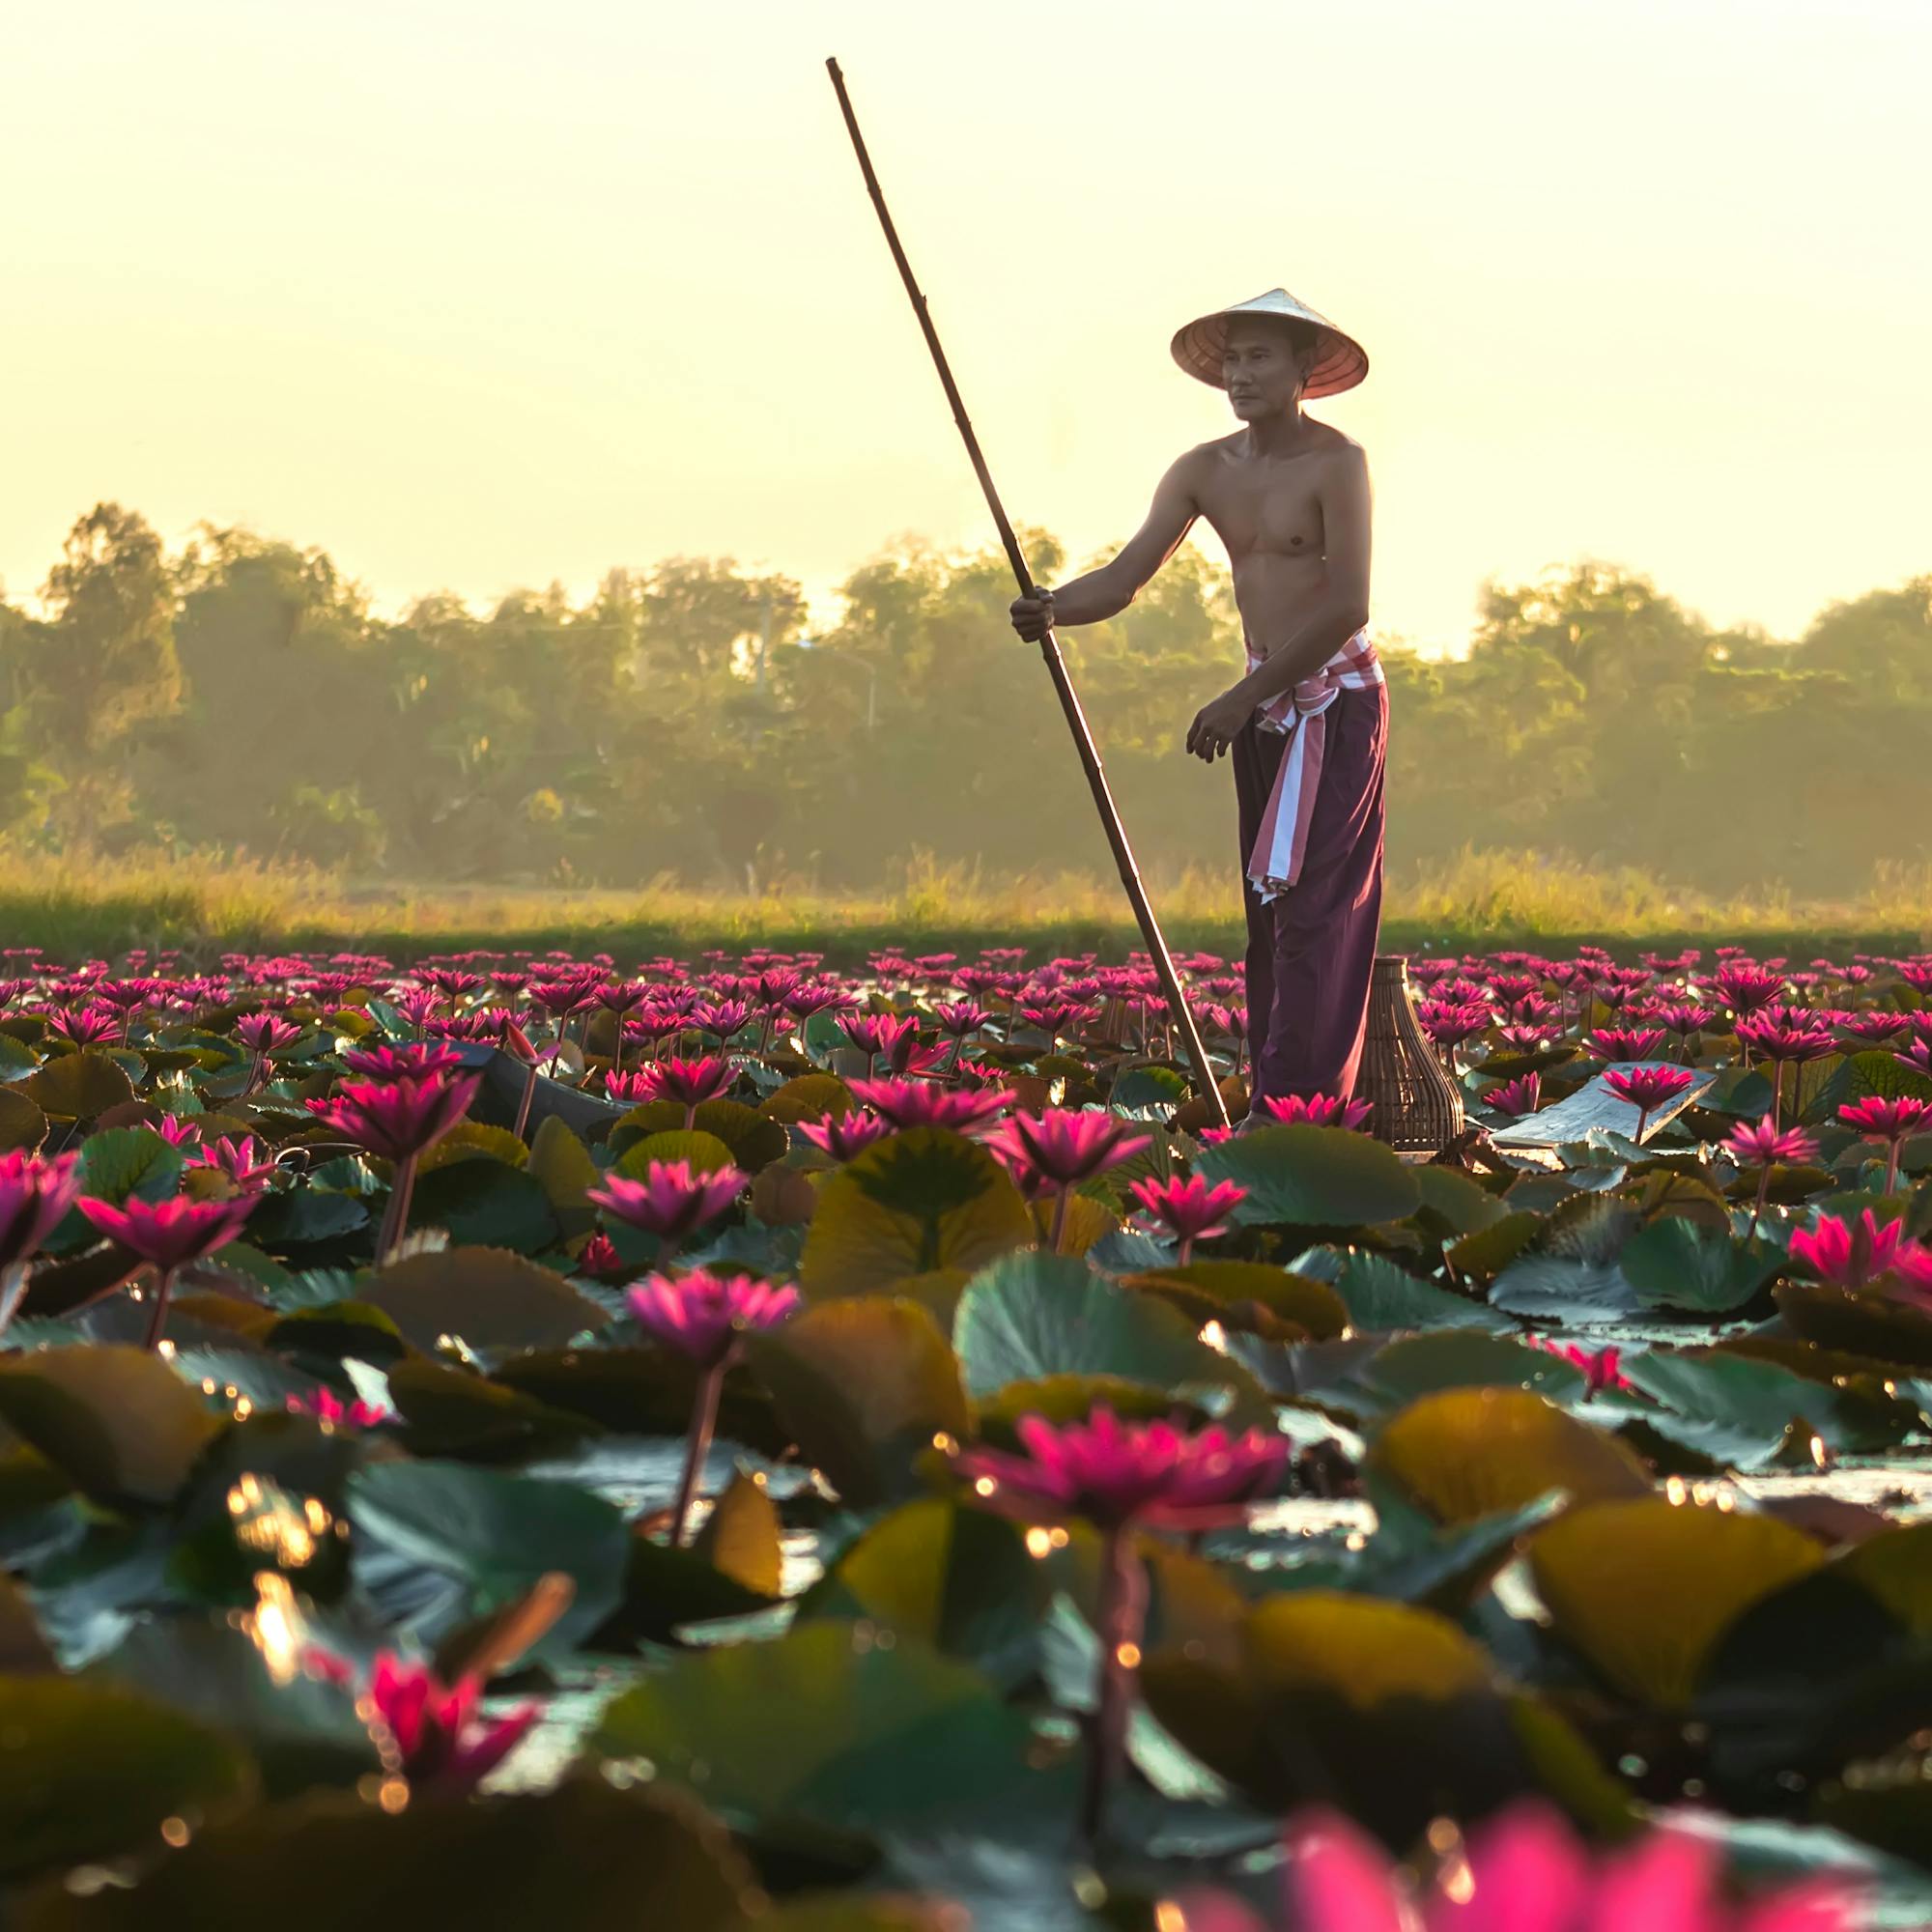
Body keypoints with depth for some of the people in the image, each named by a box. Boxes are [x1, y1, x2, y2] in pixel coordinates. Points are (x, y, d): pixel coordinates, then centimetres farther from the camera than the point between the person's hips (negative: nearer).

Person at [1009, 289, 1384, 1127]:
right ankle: (1275, 1105, 8)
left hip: (1338, 698, -7)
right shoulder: (1204, 472, 7)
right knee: (1268, 909, 5)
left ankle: (1295, 1106, -15)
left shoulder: (1335, 461, -12)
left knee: (1314, 906, -12)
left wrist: (1239, 698, -19)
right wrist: (1052, 608, -21)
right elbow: (1123, 579, 2)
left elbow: (1347, 605, -17)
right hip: (1262, 703, 7)